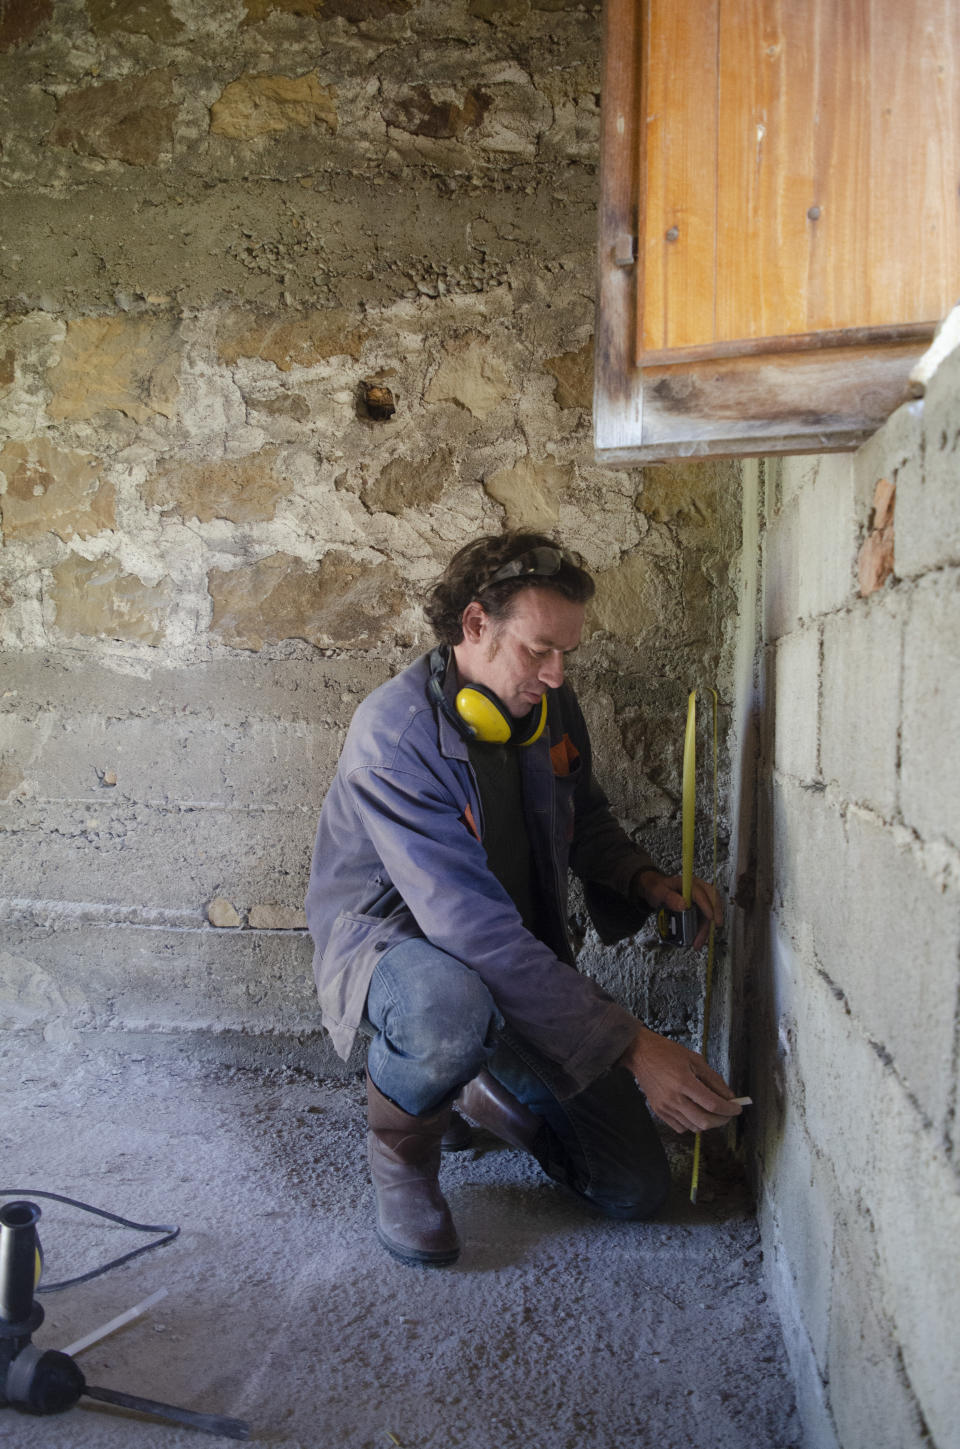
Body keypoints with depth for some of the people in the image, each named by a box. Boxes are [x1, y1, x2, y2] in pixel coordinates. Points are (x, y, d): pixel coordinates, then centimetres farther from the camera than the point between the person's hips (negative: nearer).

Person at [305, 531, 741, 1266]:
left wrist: (647, 882, -8)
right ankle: (401, 1150, -8)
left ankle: (493, 1090, 28)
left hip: (522, 957, 6)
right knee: (449, 1006, -45)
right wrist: (633, 1045, -36)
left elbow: (586, 818, 15)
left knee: (637, 1187, 0)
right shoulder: (396, 732, -27)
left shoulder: (550, 706, -5)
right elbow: (471, 926, -34)